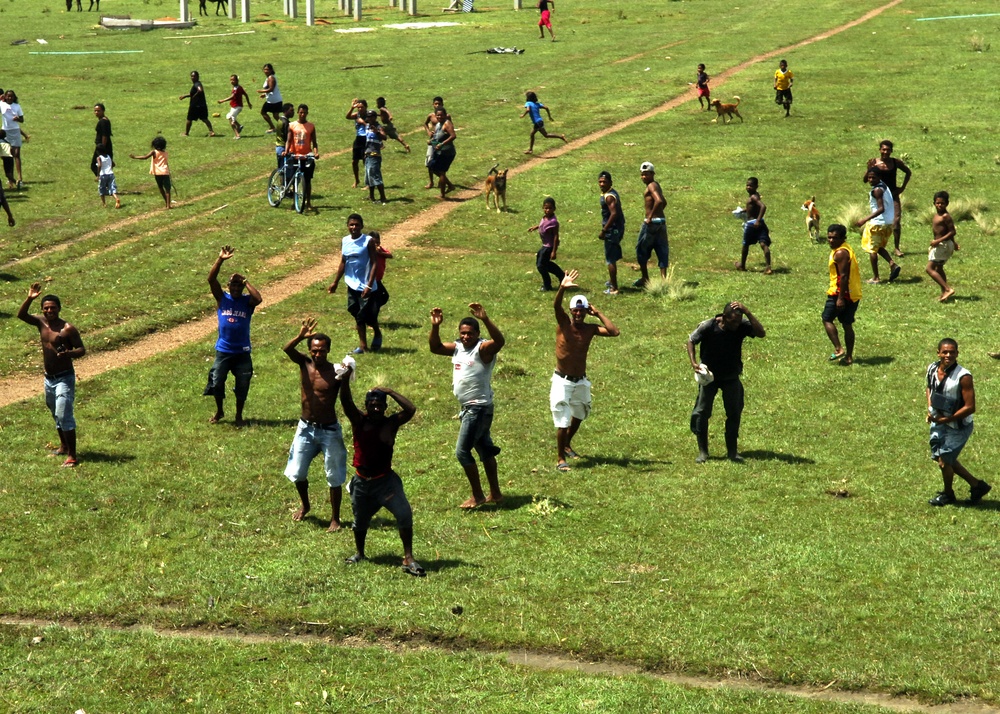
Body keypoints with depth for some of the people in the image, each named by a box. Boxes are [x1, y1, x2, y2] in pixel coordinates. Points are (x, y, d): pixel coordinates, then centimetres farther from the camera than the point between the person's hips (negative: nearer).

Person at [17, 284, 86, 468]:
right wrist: (30, 299, -20)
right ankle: (64, 446, 38)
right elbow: (21, 315, -6)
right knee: (56, 415, 20)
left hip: (64, 378, -7)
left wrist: (69, 353, -34)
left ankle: (72, 455, -14)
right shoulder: (41, 322, 3)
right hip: (49, 378, 7)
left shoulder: (67, 329, -15)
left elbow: (82, 349, -13)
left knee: (64, 415, -15)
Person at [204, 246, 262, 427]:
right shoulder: (222, 298, -3)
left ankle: (239, 416, 24)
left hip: (242, 352, -1)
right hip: (223, 351, 1)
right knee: (216, 383, 6)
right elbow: (211, 279, -16)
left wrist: (246, 282, -18)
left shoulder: (247, 301, -4)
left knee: (242, 386, 6)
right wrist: (220, 260, -27)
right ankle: (219, 411, 30)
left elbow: (259, 299, -28)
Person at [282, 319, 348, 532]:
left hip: (329, 431, -3)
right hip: (306, 428, 3)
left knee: (334, 478, 3)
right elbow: (287, 349, -23)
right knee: (297, 474, 10)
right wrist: (300, 336, -42)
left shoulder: (335, 372, -13)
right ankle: (305, 506, 37)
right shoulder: (304, 363, -5)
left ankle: (335, 519, 17)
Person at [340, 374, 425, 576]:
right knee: (360, 521, 19)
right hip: (361, 482, 2)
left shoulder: (391, 423, -7)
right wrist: (345, 380, -37)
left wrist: (390, 392, -20)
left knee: (404, 514, -20)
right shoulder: (358, 421, -5)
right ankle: (359, 553, 46)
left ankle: (408, 559, -13)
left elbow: (410, 410, -22)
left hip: (385, 480, -2)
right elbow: (346, 402, -20)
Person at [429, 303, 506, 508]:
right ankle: (495, 494, 27)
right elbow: (435, 348, 9)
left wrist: (485, 319, -47)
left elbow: (500, 341, -35)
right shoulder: (458, 347, 7)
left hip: (479, 408, -9)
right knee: (485, 450, 17)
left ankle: (478, 496, 1)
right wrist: (435, 327, -8)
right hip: (468, 408, 9)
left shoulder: (483, 348, -16)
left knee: (462, 451, -9)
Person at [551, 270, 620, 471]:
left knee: (578, 416, 23)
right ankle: (560, 459, 5)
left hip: (581, 381, 5)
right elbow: (557, 306, -31)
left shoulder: (590, 328, -3)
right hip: (562, 381, -5)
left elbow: (615, 332, -14)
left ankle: (566, 445, 48)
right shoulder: (563, 323, -11)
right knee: (563, 421, -7)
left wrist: (598, 314, -11)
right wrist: (562, 288, -50)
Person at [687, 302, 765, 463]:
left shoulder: (742, 326, -16)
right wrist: (693, 363, -17)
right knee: (701, 412, -3)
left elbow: (761, 333, -31)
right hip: (709, 376, -2)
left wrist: (747, 313, -37)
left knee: (734, 413, 4)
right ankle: (702, 451, 8)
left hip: (731, 377, 2)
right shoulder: (707, 327, -21)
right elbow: (691, 341, -5)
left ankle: (732, 451, 16)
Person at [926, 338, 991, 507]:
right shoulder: (932, 369, -8)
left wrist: (945, 420, -24)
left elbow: (970, 407, -26)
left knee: (944, 461, 3)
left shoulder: (963, 377, -27)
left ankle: (948, 494, 31)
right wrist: (930, 409, -1)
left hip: (958, 426, -7)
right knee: (944, 458, 17)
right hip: (937, 422, 7)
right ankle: (976, 485, 35)